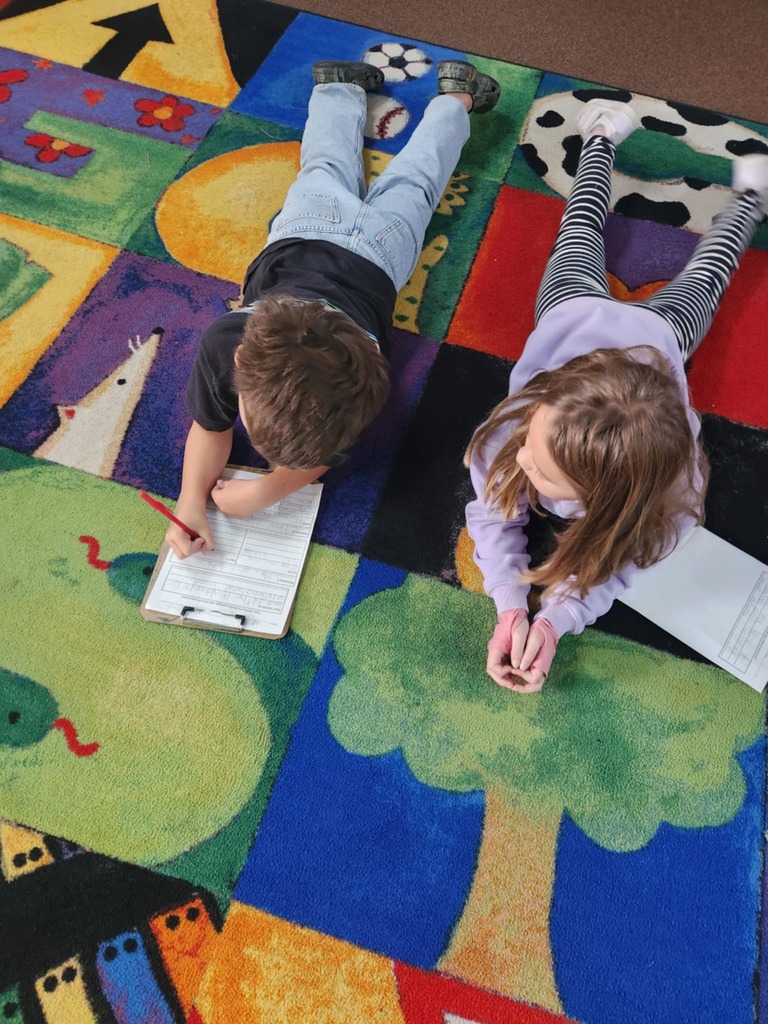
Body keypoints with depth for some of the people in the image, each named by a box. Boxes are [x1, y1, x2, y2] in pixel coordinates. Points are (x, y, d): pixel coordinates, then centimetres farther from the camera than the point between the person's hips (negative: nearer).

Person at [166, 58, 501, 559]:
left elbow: (328, 453, -26)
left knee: (411, 178, 30)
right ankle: (344, 85, 59)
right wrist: (191, 502, -40)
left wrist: (264, 492, -41)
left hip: (374, 247, -1)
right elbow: (210, 426, -24)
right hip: (303, 234, 1)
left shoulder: (362, 379, -46)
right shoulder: (222, 343, -43)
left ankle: (455, 96, 53)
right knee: (327, 167, 35)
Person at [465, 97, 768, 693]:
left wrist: (555, 620, -45)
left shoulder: (666, 506, -47)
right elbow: (492, 515, -29)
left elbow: (614, 562, -28)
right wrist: (511, 609, -44)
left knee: (701, 280, 35)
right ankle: (602, 139, 57)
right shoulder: (518, 424, -46)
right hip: (577, 313, 1)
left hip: (655, 332, 0)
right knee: (579, 240, 35)